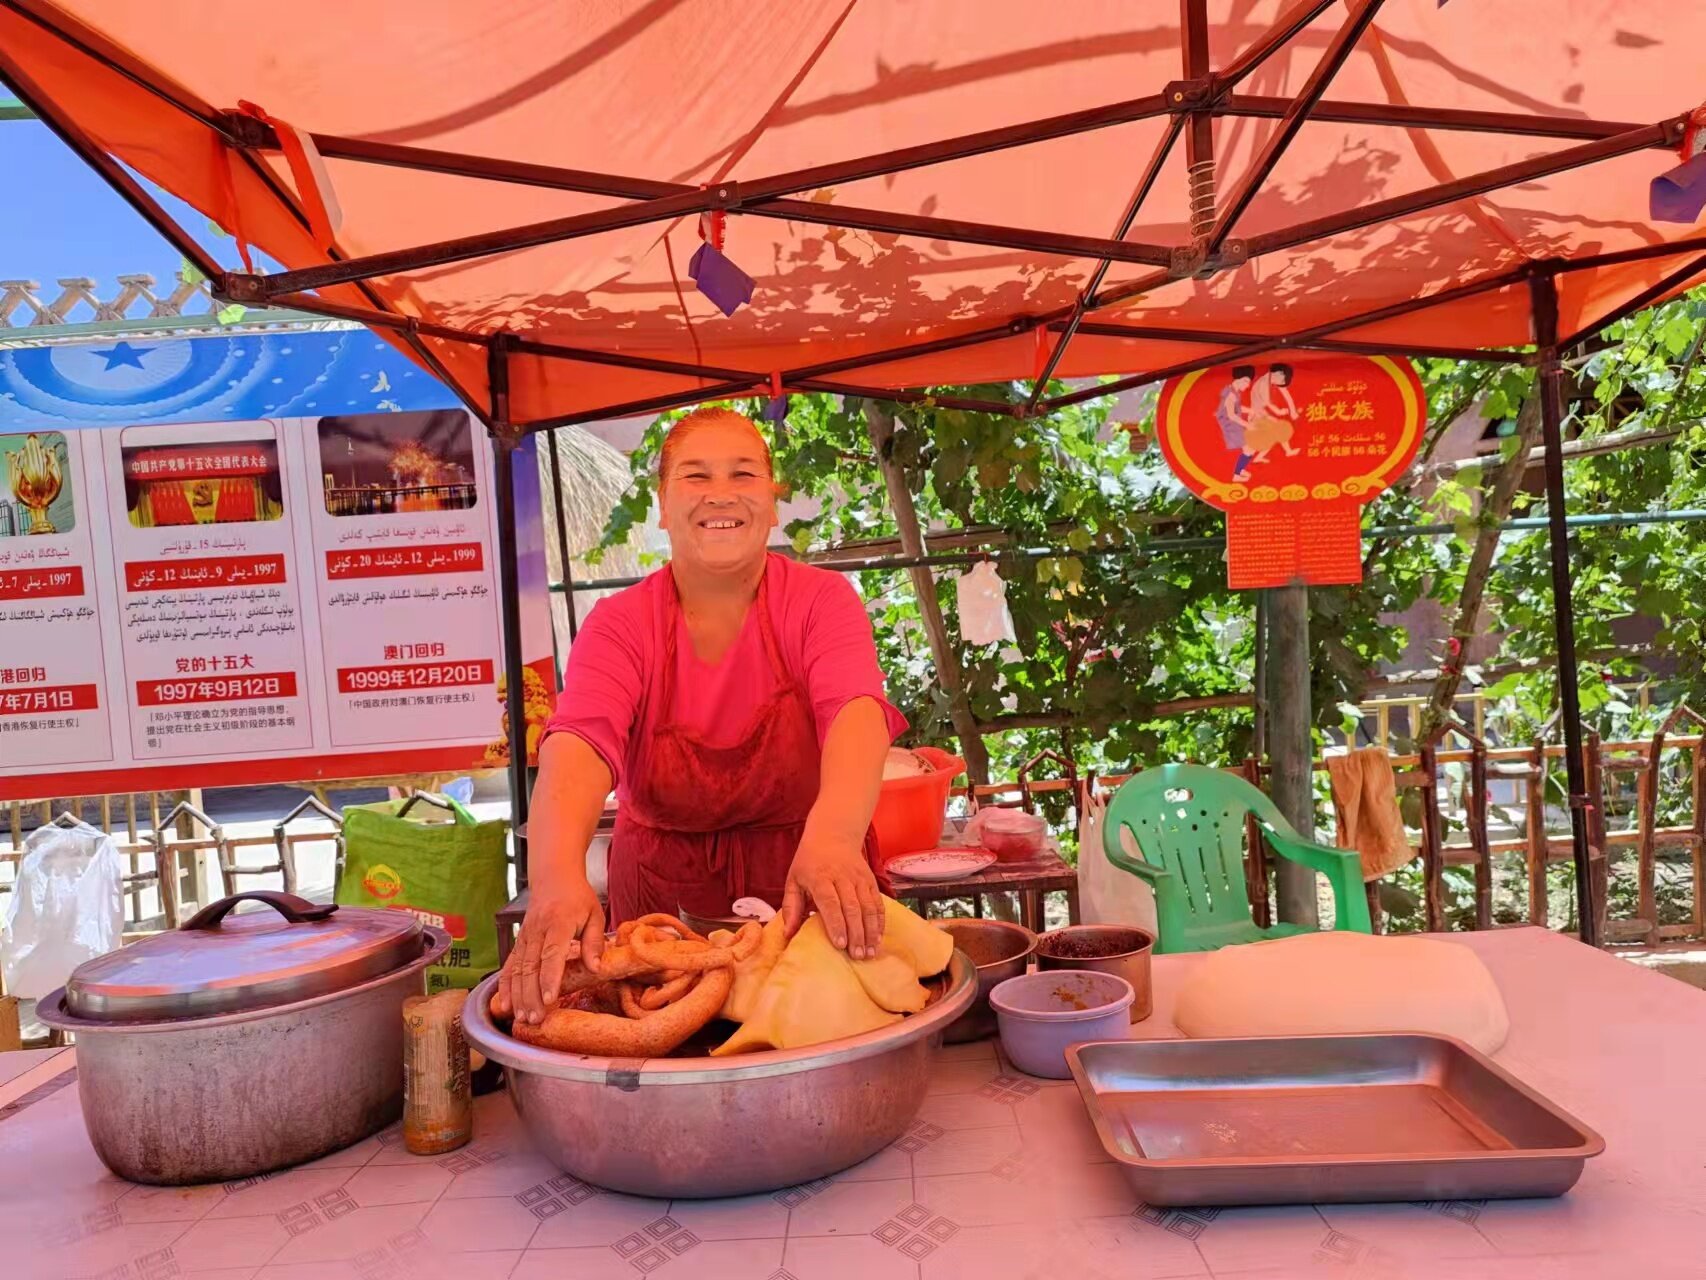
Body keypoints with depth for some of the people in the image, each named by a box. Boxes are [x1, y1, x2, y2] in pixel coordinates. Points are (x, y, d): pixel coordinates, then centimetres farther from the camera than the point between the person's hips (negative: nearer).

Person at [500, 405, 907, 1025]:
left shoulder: (821, 600, -5)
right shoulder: (619, 624, -3)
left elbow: (855, 712, -24)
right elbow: (580, 743, -22)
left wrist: (834, 837, -45)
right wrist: (557, 874, -42)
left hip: (809, 889, 0)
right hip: (662, 895, 1)